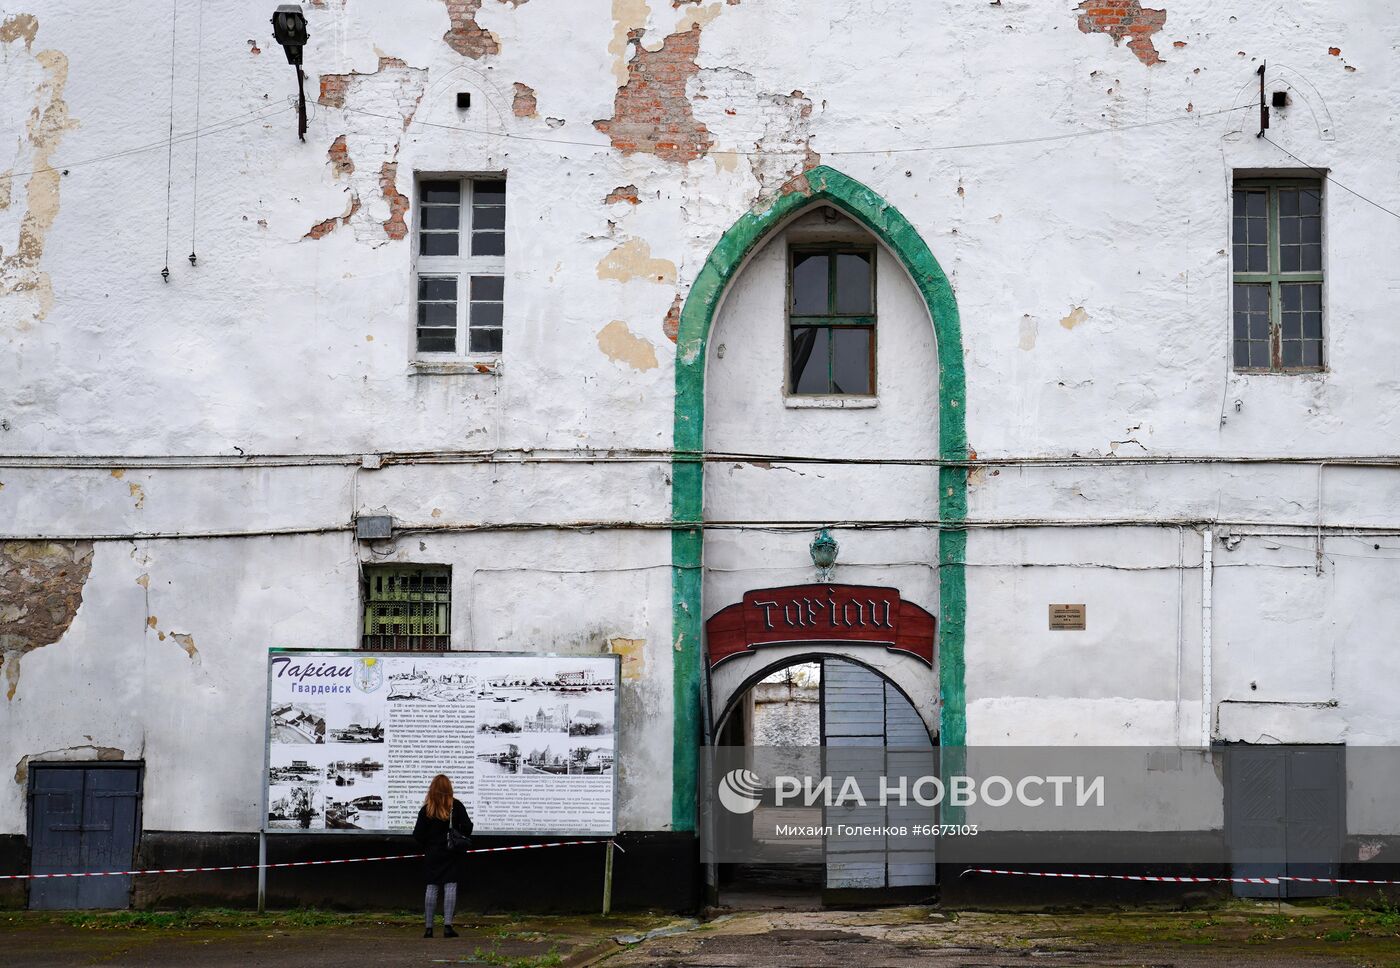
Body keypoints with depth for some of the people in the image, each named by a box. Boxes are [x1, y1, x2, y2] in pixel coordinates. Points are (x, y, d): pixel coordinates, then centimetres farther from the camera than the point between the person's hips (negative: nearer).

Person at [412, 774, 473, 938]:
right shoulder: (456, 806, -6)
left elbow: (418, 835, -5)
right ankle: (447, 926, -7)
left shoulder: (426, 809, -5)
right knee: (450, 887, 0)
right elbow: (467, 827, -7)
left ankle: (428, 927, 6)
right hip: (452, 855, -1)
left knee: (431, 888, 5)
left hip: (432, 854, 1)